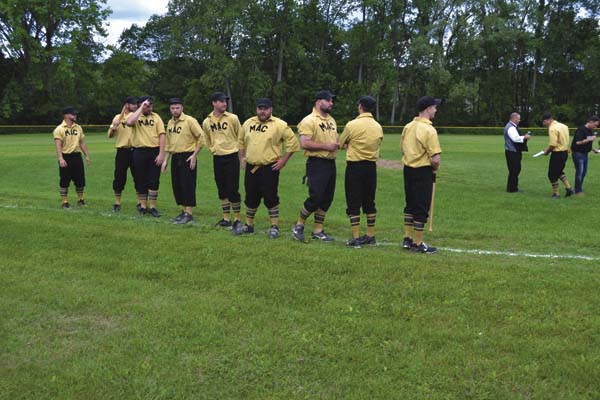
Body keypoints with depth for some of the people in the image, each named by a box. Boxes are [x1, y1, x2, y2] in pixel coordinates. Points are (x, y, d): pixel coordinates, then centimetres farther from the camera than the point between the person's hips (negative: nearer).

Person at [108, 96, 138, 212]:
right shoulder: (118, 117, 6)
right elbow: (110, 135, 5)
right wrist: (113, 127, -15)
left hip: (135, 150, 1)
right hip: (122, 151, 0)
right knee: (119, 177, 2)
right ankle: (117, 203, 12)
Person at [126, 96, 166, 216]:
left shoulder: (156, 117, 5)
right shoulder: (135, 116, 3)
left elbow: (162, 135, 0)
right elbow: (129, 122, -22)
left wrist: (161, 153, -9)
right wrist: (141, 108, -15)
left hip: (154, 151, 0)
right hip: (139, 152, 0)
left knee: (154, 181, 1)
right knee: (140, 180, 7)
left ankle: (152, 207, 9)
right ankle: (143, 206, 18)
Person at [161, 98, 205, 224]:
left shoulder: (190, 120, -9)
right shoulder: (170, 123, 13)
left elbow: (201, 137, -11)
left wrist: (194, 155, -14)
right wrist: (165, 160, 15)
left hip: (187, 157, -7)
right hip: (175, 157, 7)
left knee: (188, 185, -7)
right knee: (176, 185, 10)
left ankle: (189, 214, -1)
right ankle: (183, 211, 21)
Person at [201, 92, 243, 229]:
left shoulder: (232, 118, -6)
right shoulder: (207, 122, 2)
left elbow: (240, 136, 2)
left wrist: (240, 153, 5)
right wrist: (213, 149, 13)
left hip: (232, 157, -4)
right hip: (217, 159, 4)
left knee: (233, 189, -6)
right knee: (222, 190, 10)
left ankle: (237, 219, 5)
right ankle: (226, 219, 20)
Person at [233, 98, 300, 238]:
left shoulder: (279, 125, -8)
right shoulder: (248, 123, 9)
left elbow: (293, 142, -7)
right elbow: (241, 141, 23)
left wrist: (283, 159, -10)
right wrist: (241, 158, 14)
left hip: (269, 168, -5)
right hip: (251, 167, 5)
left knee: (270, 198, -2)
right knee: (251, 198, 14)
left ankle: (274, 227, 8)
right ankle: (248, 225, 27)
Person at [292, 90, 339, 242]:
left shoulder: (331, 120, 17)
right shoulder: (309, 120, -10)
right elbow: (304, 143, -19)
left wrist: (337, 145, 5)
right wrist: (325, 146, -18)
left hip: (331, 163, 8)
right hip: (317, 163, -8)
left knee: (327, 199, 9)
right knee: (315, 197, -10)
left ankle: (317, 230, 19)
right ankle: (299, 226, 10)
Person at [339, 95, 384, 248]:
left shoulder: (352, 125, -11)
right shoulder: (379, 127, 2)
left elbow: (341, 144, 1)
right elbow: (377, 145, 8)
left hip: (354, 166, -4)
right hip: (371, 166, 4)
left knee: (353, 203, 1)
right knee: (369, 202, 14)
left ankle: (355, 238, 0)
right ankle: (371, 236, 20)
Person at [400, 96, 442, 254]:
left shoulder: (408, 127, 4)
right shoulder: (429, 130, -19)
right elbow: (435, 159, -22)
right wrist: (435, 168, -2)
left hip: (408, 169, 7)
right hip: (423, 171, -7)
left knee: (410, 205, 18)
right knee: (421, 208, 2)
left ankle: (407, 239, 24)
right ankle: (418, 244, 8)